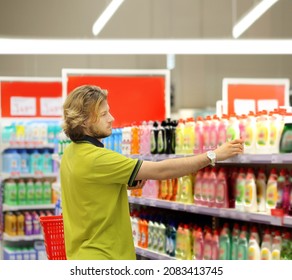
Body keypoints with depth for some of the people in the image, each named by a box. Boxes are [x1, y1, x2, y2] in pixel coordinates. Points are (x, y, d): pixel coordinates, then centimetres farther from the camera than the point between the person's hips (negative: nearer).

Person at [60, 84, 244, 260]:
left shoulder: (72, 154, 7)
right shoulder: (95, 158, -23)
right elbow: (160, 171, -24)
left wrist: (126, 183, 3)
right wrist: (214, 155, -20)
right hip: (101, 257, -10)